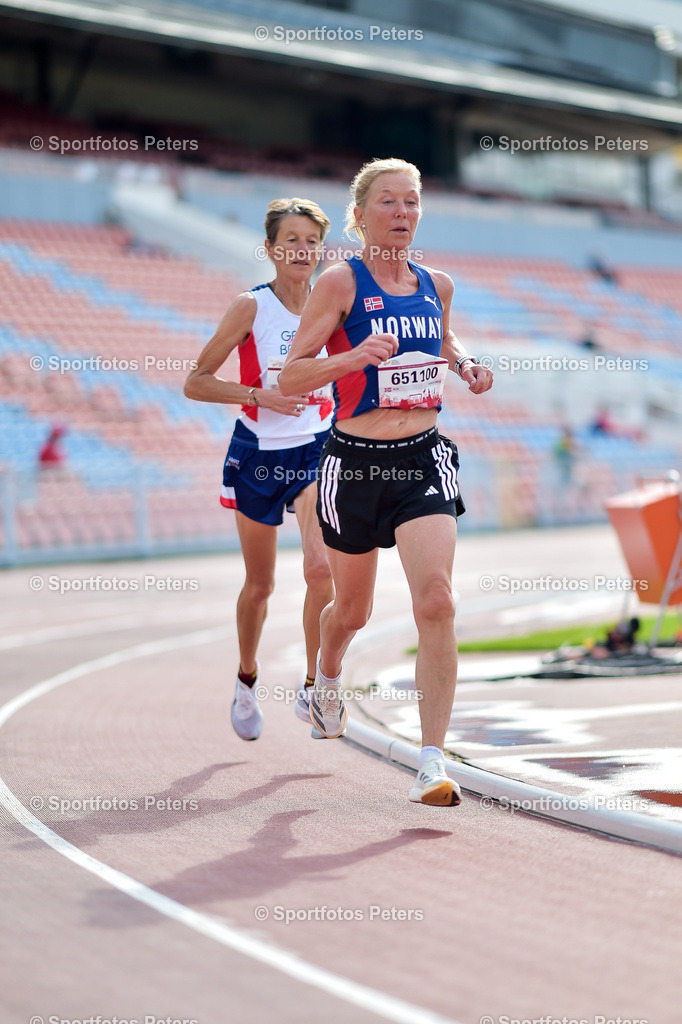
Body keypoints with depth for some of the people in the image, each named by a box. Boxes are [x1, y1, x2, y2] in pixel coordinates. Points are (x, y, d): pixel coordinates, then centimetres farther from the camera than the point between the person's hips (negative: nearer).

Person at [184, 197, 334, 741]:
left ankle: (314, 687, -6)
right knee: (260, 584, 12)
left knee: (321, 566, -20)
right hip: (259, 453, -1)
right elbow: (196, 382, -9)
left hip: (315, 451, 1)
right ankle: (247, 680, 37)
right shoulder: (252, 307, -10)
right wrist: (259, 394, -20)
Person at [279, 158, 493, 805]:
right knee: (352, 609, 15)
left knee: (436, 601, -16)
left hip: (424, 460, 2)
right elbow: (291, 376, -9)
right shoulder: (340, 283, -7)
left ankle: (432, 762, -15)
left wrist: (463, 364, 9)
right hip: (356, 462, -2)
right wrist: (354, 357, -25)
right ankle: (327, 677, 51)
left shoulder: (436, 285, 8)